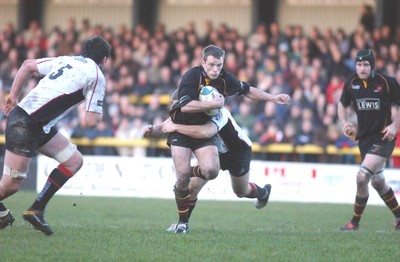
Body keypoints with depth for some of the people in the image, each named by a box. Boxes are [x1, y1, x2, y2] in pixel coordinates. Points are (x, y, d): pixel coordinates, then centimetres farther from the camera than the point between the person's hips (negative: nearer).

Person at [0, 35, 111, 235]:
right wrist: (99, 113, 13)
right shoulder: (97, 76, -6)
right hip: (26, 125, -9)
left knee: (74, 161, 9)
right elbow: (91, 121, -9)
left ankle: (37, 210, 10)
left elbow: (28, 65, 15)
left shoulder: (66, 60, 15)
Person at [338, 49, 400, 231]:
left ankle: (355, 222, -5)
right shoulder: (351, 84, 3)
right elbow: (342, 105, 18)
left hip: (383, 138, -6)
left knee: (362, 177, -18)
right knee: (378, 182, 17)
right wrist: (344, 122, 0)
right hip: (364, 138, 6)